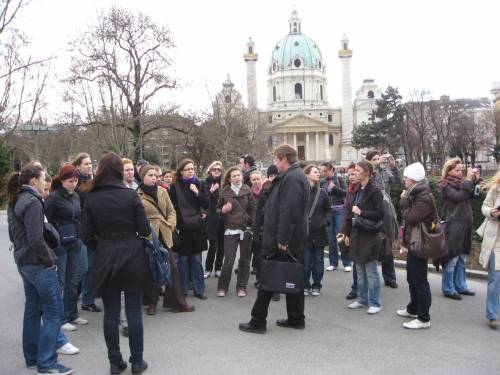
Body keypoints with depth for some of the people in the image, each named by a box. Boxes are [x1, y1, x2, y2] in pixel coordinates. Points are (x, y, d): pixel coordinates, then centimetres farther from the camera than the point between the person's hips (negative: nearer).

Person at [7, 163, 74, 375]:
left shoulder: (15, 202, 12)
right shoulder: (32, 202, -18)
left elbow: (13, 234, 19)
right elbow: (36, 238, -24)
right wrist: (49, 259, -13)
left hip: (24, 262, 10)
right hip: (38, 264, -10)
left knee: (32, 309, 16)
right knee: (53, 311, -3)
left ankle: (32, 358, 26)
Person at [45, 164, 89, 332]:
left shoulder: (76, 196, 9)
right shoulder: (54, 197, -11)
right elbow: (46, 221, -12)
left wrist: (79, 237, 12)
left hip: (74, 243, 7)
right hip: (59, 244, -7)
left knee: (73, 280, 14)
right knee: (60, 282, 1)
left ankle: (72, 315, 25)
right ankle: (61, 319, 11)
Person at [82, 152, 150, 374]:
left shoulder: (91, 199, -4)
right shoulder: (131, 195, -10)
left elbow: (87, 235, -1)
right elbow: (144, 230, -8)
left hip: (105, 259, 2)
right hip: (132, 257, -2)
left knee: (111, 313, 12)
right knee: (134, 312, 9)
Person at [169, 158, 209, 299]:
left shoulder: (198, 185, 6)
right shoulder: (175, 186, -1)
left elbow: (206, 205, 2)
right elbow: (172, 207, -1)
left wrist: (197, 193, -13)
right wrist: (178, 222, -8)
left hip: (196, 226, 2)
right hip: (181, 228, -2)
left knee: (197, 259, 6)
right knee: (183, 259, 4)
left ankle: (199, 289, 14)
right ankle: (183, 289, 14)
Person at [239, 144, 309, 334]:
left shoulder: (291, 178, -18)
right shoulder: (296, 175, 16)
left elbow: (288, 211, -25)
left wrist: (282, 239, -25)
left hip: (283, 241, -10)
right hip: (295, 240, 10)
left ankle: (258, 321, 7)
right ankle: (296, 319, 24)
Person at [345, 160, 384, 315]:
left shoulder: (374, 191, -11)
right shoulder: (357, 190, 11)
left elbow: (380, 213, -16)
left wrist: (361, 212, -17)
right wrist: (348, 233, 13)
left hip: (369, 236, -7)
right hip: (356, 235, 7)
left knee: (371, 271, 1)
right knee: (360, 271, 14)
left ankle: (375, 303, 11)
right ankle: (362, 299, 26)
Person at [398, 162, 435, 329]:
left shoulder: (424, 197, -19)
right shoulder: (415, 193, 13)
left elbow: (410, 218, -24)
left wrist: (404, 202, -11)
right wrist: (406, 242, 14)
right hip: (413, 242, 10)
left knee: (419, 281, -3)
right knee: (412, 278, 20)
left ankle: (423, 319, 5)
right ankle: (413, 309, 35)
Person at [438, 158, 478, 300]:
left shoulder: (461, 182, 10)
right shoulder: (446, 185, -9)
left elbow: (472, 195, 8)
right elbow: (458, 197, -24)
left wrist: (474, 180, -3)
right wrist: (468, 180, -19)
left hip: (465, 224, 7)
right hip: (454, 225, -7)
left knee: (462, 258, 15)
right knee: (452, 258, -1)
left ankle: (460, 286, 26)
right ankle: (448, 289, 9)